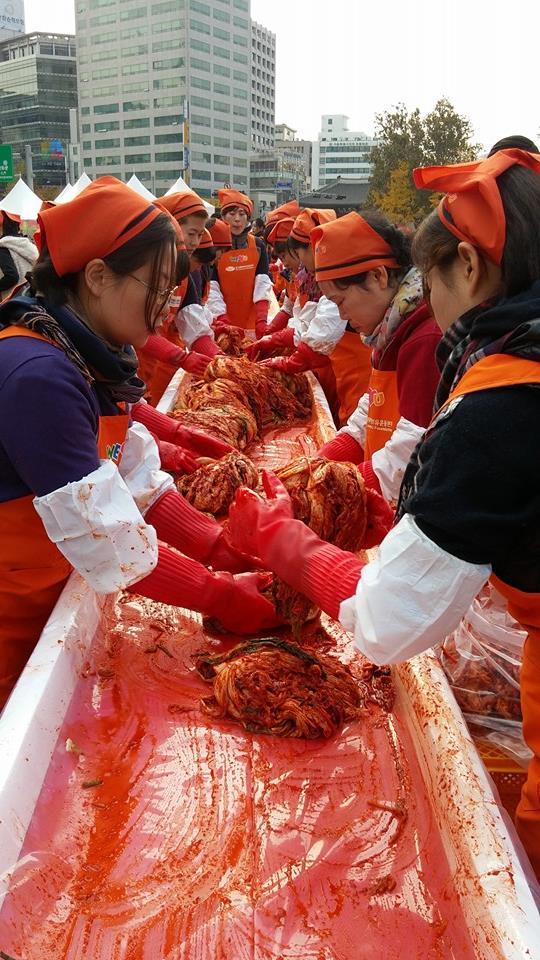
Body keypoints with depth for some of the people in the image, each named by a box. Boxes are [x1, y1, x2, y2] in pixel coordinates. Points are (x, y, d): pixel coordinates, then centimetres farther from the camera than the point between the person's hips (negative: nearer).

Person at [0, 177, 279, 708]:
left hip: (50, 601, 8)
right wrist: (220, 595, -22)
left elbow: (140, 483, -2)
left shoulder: (92, 359, -1)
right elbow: (107, 540, -29)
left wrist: (223, 553, -13)